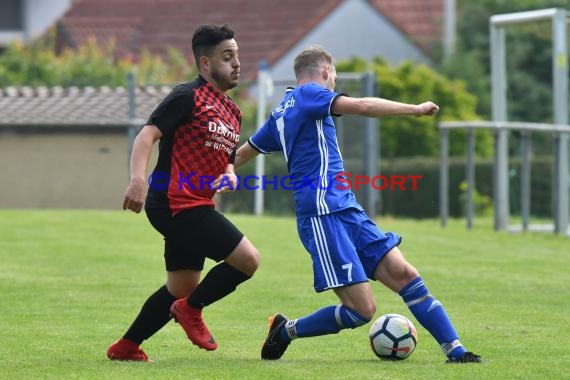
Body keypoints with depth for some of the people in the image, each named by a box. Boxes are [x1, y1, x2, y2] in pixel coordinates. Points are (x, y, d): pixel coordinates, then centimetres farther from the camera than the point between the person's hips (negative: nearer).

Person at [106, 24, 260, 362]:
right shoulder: (188, 97, -9)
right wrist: (138, 179, -32)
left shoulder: (232, 112, 18)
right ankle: (192, 309, 5)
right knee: (248, 260, -14)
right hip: (177, 204, -10)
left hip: (196, 208, 10)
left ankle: (126, 347, 24)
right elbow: (147, 135, -17)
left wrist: (229, 175, 3)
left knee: (181, 289, 15)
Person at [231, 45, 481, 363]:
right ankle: (286, 331, 7)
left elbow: (240, 155, 31)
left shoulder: (281, 113, 22)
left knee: (403, 273, -3)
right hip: (324, 215, -10)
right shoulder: (308, 94, -4)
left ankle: (455, 351, -7)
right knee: (362, 309, -13)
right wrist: (417, 109, -7)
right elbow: (362, 106, -18)